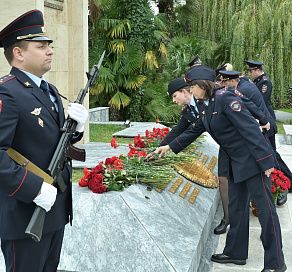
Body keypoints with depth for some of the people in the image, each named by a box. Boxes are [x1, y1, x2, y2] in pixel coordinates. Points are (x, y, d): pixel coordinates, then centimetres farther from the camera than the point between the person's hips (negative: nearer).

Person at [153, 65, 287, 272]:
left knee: (265, 207, -4)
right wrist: (170, 147, 27)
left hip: (253, 160, -10)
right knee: (236, 206, 16)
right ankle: (236, 253, 30)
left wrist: (265, 161, -24)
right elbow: (195, 130, 25)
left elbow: (250, 128, -22)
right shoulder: (207, 106, 12)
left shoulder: (225, 99, -18)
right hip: (236, 162, 10)